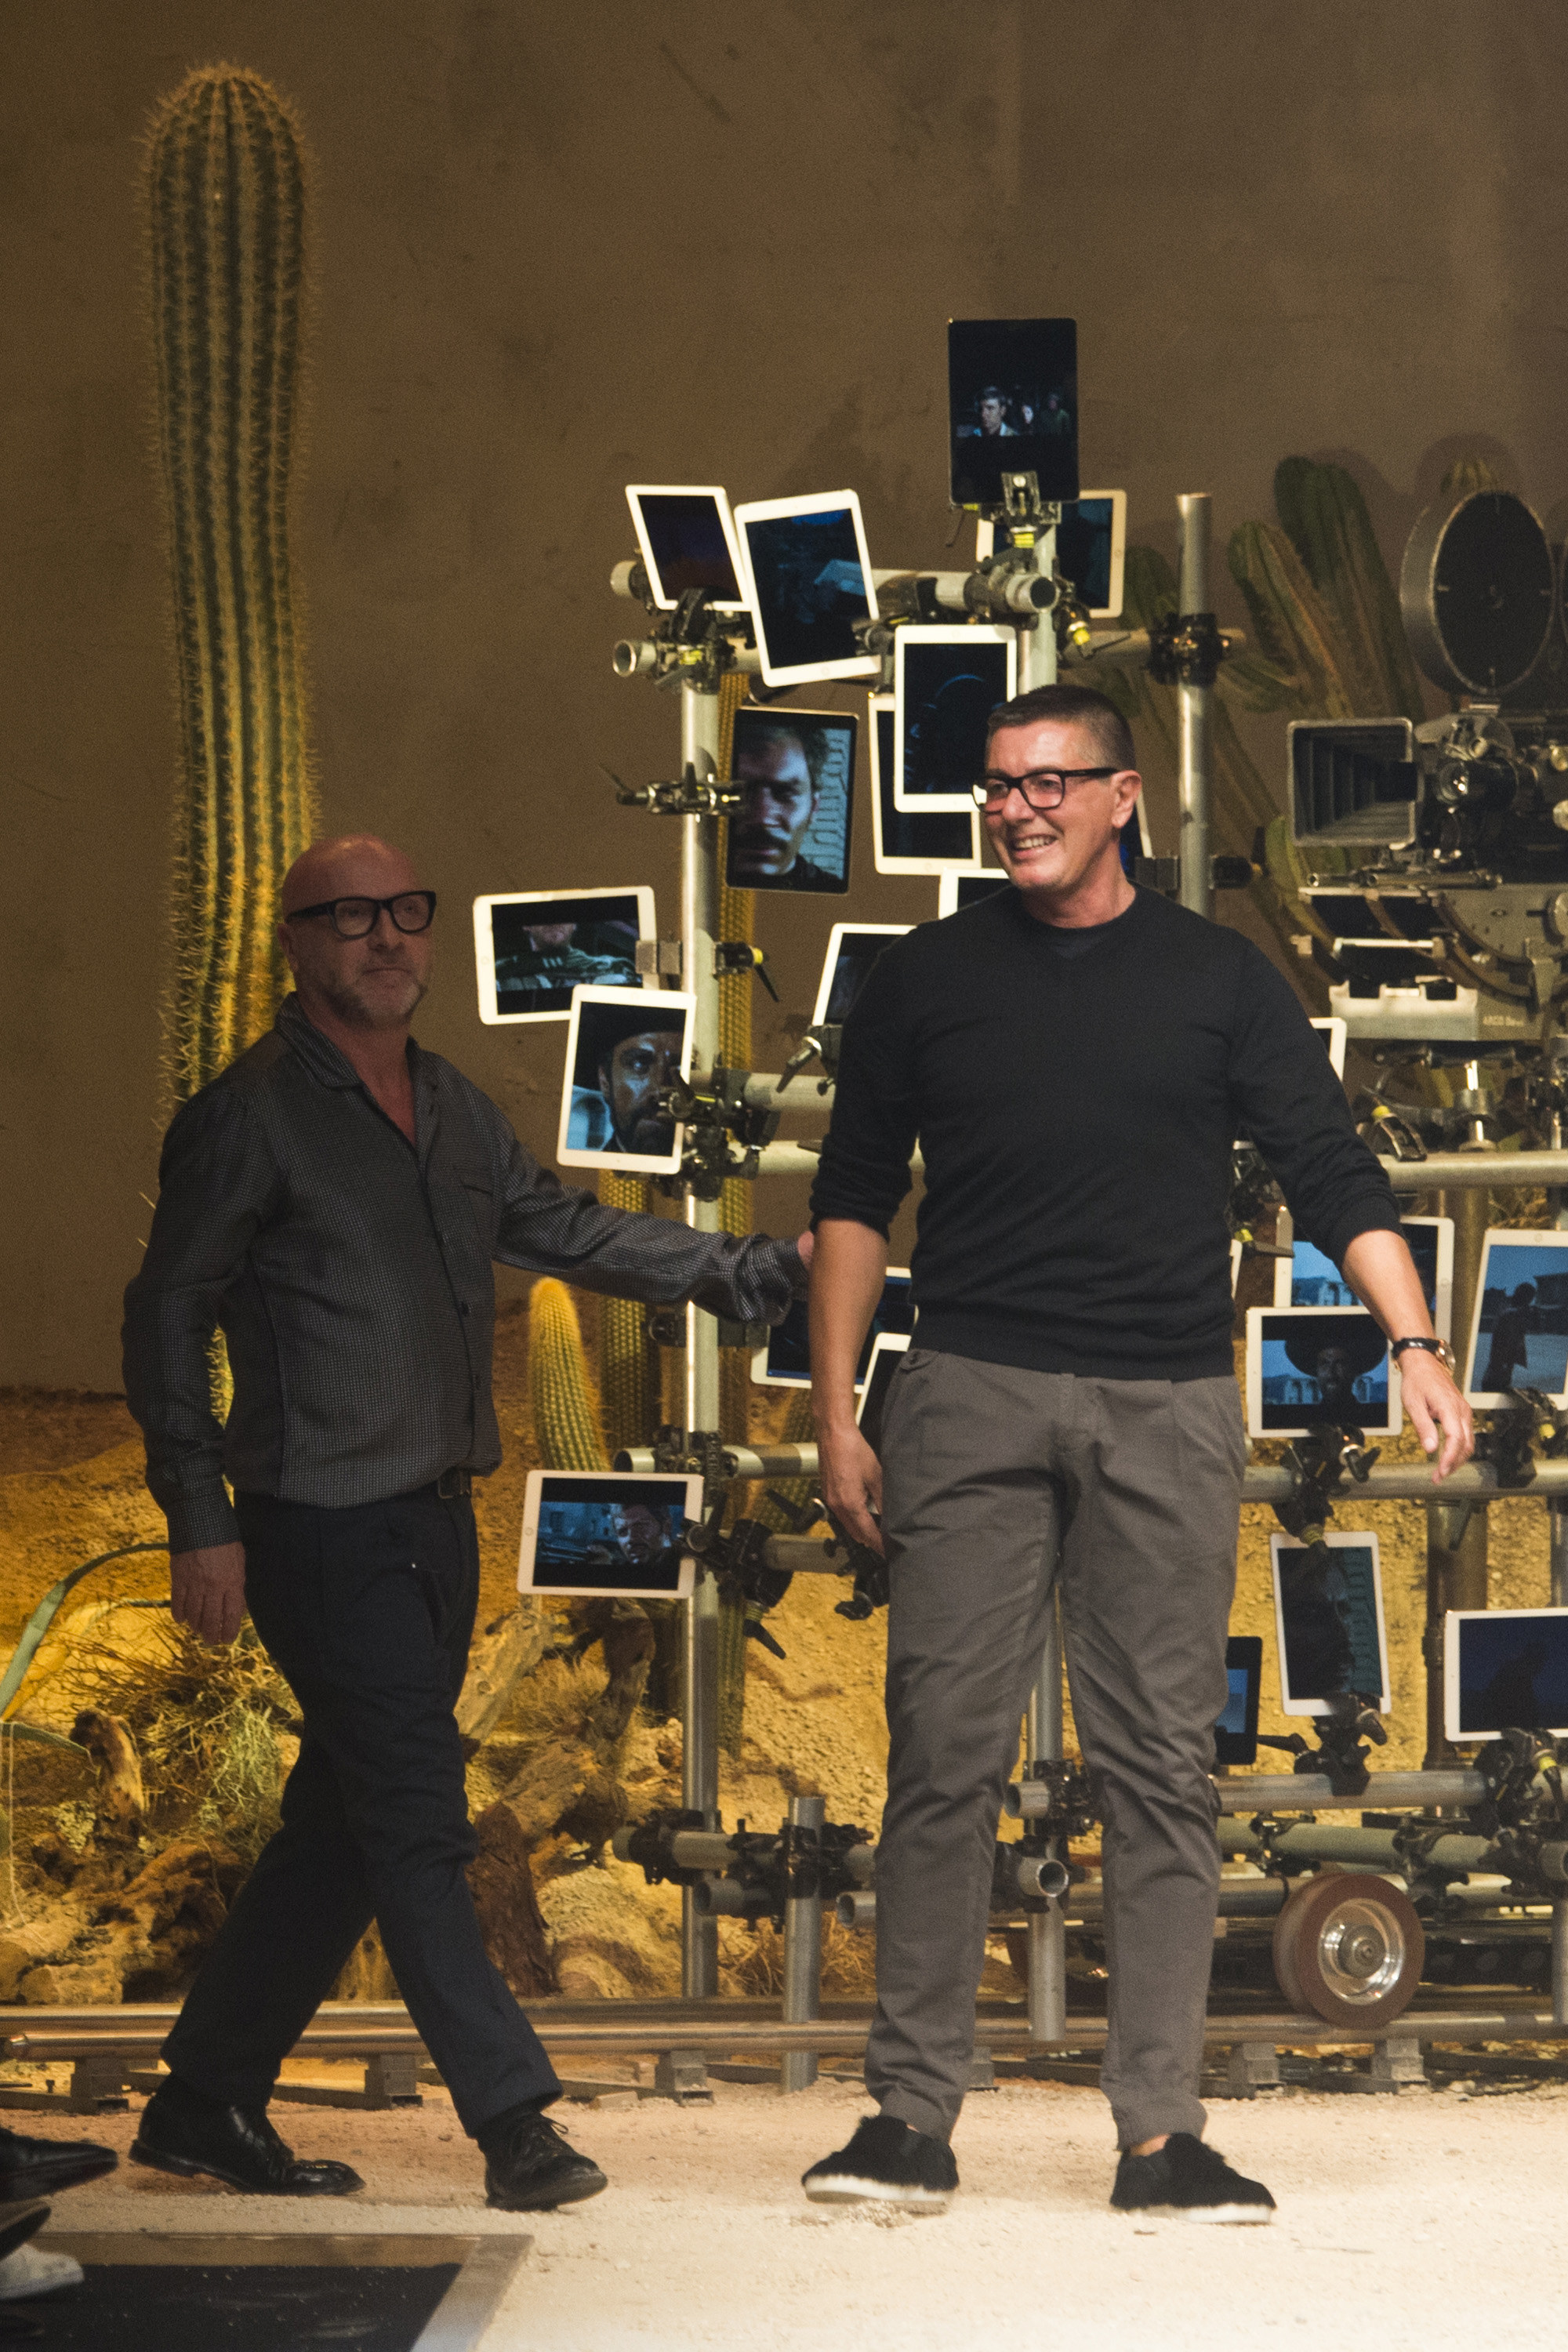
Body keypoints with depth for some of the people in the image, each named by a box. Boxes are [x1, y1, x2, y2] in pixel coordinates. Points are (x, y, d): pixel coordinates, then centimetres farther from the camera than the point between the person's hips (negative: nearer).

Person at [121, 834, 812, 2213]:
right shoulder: (250, 1117, -7)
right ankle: (514, 2117, -6)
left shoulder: (451, 1109, 14)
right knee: (417, 1821, -9)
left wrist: (761, 1272, 13)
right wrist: (202, 1522, -12)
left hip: (434, 1521, 8)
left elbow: (571, 1231, 20)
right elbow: (168, 1315, -7)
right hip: (324, 1529, -8)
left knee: (345, 1828, 11)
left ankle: (207, 2107, 21)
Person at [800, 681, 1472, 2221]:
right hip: (971, 1399, 0)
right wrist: (836, 1415, 6)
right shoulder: (927, 979, 10)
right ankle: (912, 2119, 3)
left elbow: (1331, 1173, 3)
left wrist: (1415, 1348, -11)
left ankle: (1159, 2133, 5)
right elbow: (854, 1198, 13)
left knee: (1161, 1768, 0)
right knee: (943, 1756, -3)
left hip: (1166, 1406, 0)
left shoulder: (1218, 979, 8)